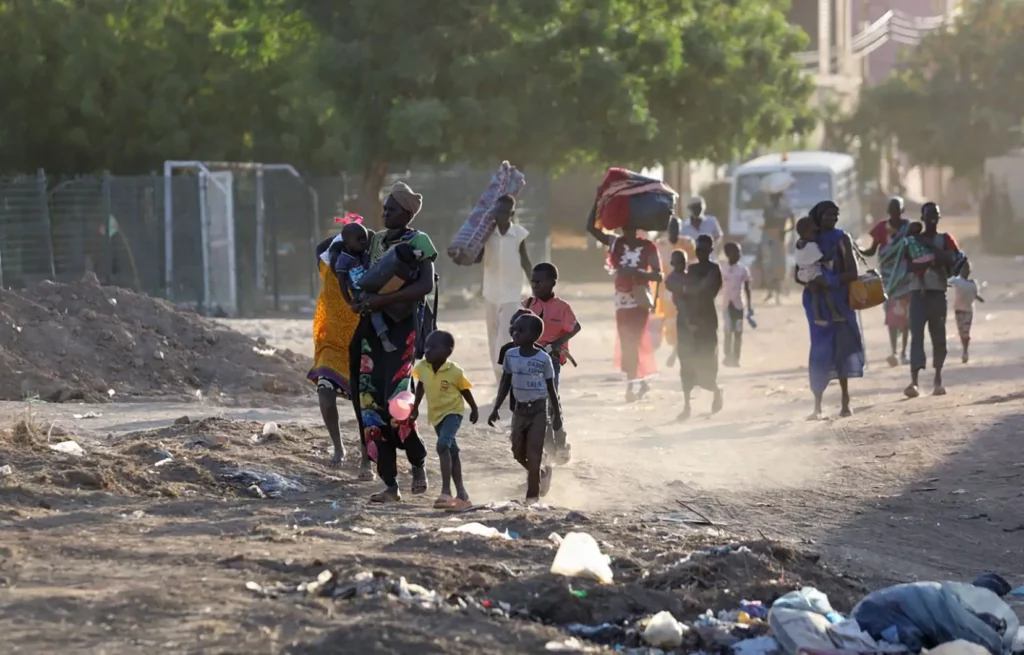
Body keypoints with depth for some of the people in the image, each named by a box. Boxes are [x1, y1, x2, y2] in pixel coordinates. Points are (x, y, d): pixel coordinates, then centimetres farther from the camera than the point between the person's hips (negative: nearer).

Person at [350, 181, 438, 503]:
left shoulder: (419, 242, -4)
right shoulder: (375, 240, 15)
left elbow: (426, 285, -17)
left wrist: (383, 299, -22)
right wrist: (360, 298, 9)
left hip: (402, 326, -6)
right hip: (371, 325, 6)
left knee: (396, 400, -16)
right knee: (369, 402, -1)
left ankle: (418, 462, 11)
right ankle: (390, 485, 3)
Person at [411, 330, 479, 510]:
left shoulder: (454, 371, -21)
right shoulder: (422, 368, -10)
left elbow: (465, 391, -6)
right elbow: (420, 387, 10)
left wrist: (474, 410, 7)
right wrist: (415, 407, 15)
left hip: (453, 411, -6)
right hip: (435, 414, 6)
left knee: (443, 445, -27)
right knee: (451, 451, 16)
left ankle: (446, 491, -29)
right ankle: (461, 493, 25)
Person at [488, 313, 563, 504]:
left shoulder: (543, 359, -11)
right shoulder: (511, 356, 0)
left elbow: (551, 388, -3)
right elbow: (505, 384, 8)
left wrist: (557, 415, 0)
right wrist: (496, 409, 5)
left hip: (538, 410, -5)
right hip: (520, 409, 5)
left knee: (533, 455, -6)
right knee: (519, 453, 8)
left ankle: (532, 495, 3)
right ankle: (543, 471, 36)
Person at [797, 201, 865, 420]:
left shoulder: (841, 238, 0)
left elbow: (852, 272, -6)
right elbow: (798, 275, 6)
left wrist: (831, 281, -18)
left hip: (838, 299, -1)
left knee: (841, 348, 5)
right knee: (821, 351, -5)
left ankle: (845, 402, 13)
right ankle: (817, 405, -6)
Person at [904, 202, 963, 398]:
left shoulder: (945, 240, 8)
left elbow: (952, 261, -9)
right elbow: (908, 266, -1)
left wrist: (931, 246, -12)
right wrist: (927, 263, -18)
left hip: (938, 292, 1)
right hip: (918, 292, 0)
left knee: (938, 336, 4)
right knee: (916, 335, -13)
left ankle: (938, 378, 19)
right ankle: (914, 380, -25)